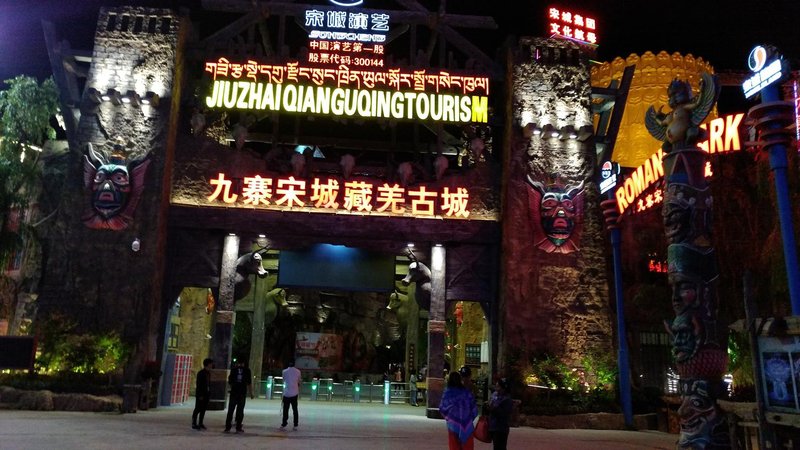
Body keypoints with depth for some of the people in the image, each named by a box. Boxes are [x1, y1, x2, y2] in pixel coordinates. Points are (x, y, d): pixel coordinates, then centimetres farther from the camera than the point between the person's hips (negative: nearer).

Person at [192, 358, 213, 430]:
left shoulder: (208, 373, 12)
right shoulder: (201, 373, -12)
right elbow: (198, 385, -15)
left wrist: (209, 393, 10)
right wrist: (200, 395, -18)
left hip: (206, 394, 8)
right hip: (200, 394, -8)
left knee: (203, 409, 10)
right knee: (198, 409, -2)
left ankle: (200, 423, 17)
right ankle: (194, 424, 5)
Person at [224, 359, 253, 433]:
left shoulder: (234, 370, 2)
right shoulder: (247, 370, -1)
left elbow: (230, 382, 6)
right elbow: (249, 383, -3)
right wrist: (251, 393, 4)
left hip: (234, 392, 1)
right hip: (243, 393, -1)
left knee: (230, 410, 7)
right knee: (240, 410, 5)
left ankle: (227, 427, 6)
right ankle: (238, 428, 4)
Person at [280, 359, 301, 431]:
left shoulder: (285, 371, -5)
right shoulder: (298, 371, -1)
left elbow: (284, 381, 10)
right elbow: (299, 382, 8)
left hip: (287, 393, -1)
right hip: (295, 393, 2)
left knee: (285, 410, 4)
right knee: (295, 409, 7)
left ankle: (283, 425, 2)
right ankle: (295, 426, 6)